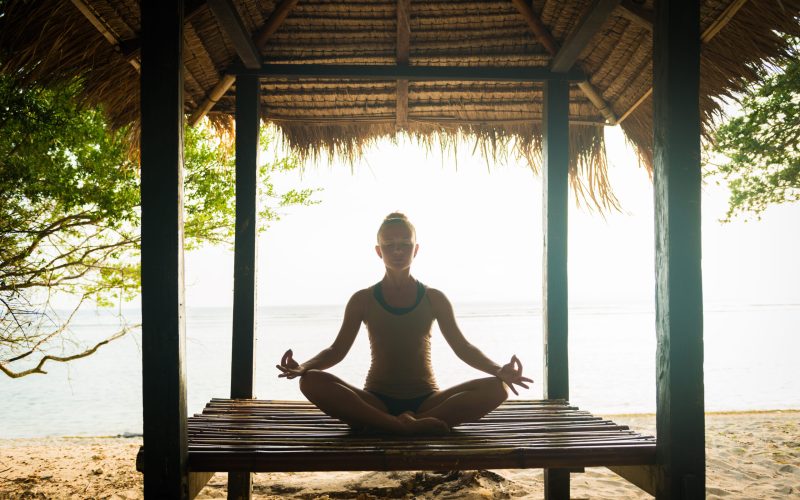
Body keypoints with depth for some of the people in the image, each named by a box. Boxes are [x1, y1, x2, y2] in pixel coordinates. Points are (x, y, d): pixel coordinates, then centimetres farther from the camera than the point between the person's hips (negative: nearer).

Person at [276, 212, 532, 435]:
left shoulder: (434, 299, 8)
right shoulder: (363, 300, 7)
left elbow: (463, 348, 6)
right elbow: (337, 350, 3)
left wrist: (499, 370, -14)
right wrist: (303, 367, -18)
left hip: (425, 400, 1)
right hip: (377, 400, -1)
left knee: (496, 388, -26)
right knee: (312, 382, -29)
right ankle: (408, 426, -37)